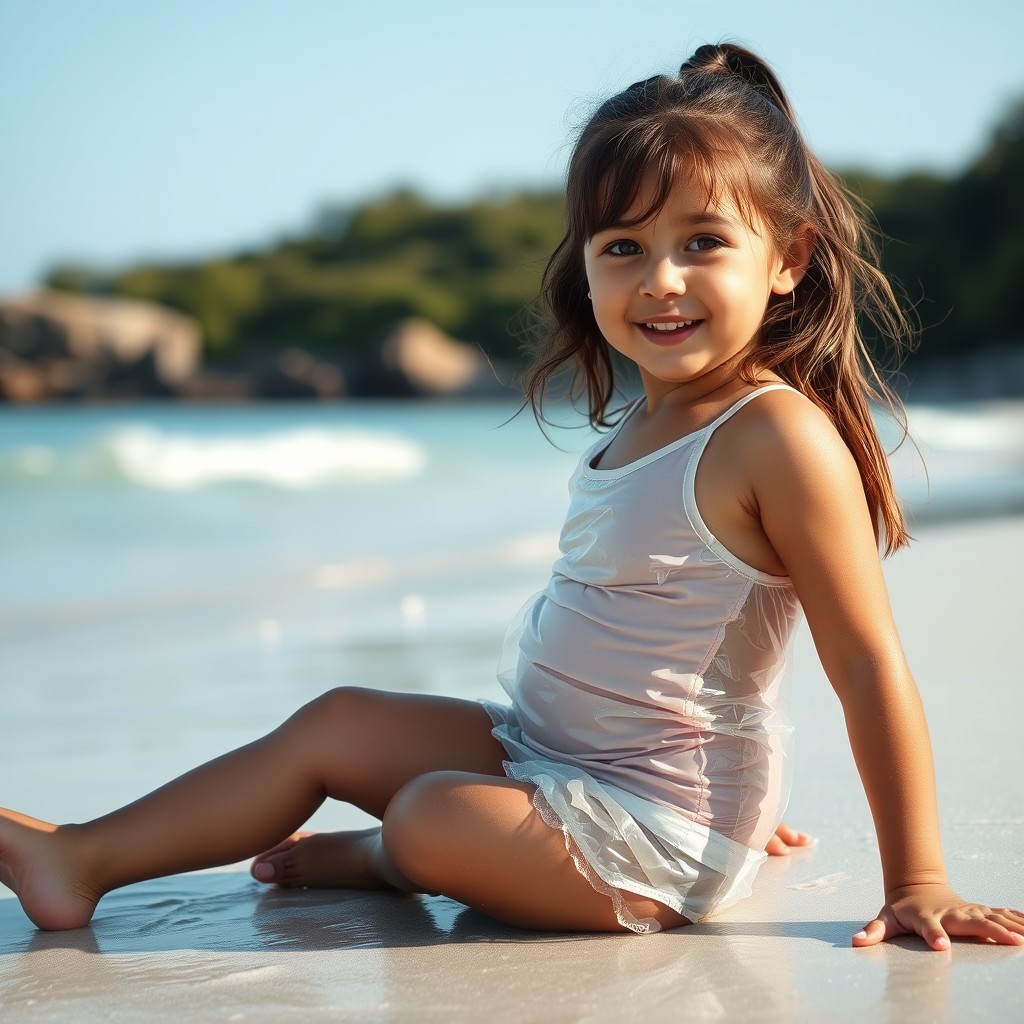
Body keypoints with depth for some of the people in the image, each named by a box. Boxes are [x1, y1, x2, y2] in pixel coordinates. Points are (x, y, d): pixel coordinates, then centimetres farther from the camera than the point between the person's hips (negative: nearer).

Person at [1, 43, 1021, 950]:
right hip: (544, 750, 9)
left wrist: (917, 883, -20)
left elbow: (872, 667, -20)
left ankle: (372, 858, 11)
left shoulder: (779, 436, -21)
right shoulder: (640, 422, 8)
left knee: (431, 818, -25)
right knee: (337, 722, 10)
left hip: (663, 826, -9)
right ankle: (85, 856, 14)